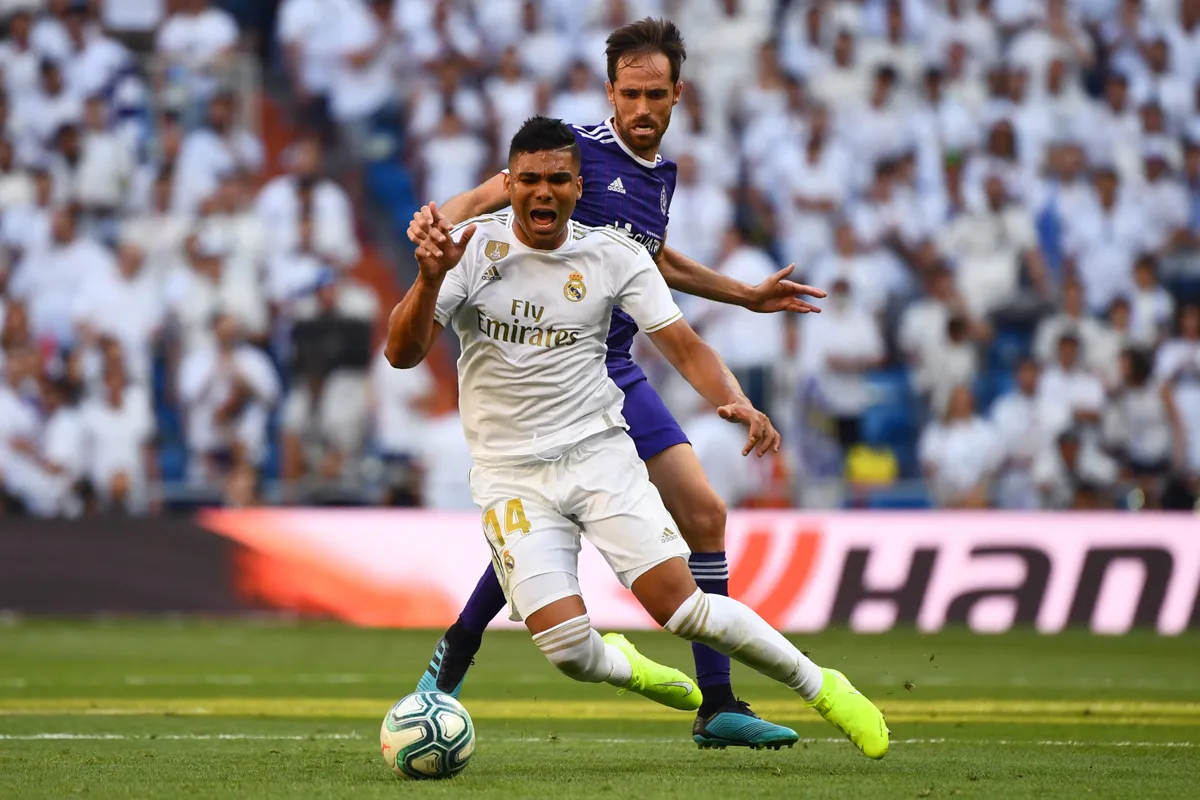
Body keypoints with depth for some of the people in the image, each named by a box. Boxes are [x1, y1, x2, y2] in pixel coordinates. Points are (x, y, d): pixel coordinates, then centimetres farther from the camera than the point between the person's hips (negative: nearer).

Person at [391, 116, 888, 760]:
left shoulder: (613, 257, -1)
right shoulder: (471, 249, -6)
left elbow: (683, 346, -1)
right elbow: (403, 354, -13)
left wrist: (734, 400, -21)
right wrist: (430, 279, -32)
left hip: (599, 453, 1)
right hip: (511, 477, -1)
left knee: (684, 609, -13)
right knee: (568, 651, -16)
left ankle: (821, 688, 9)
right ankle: (623, 669, 22)